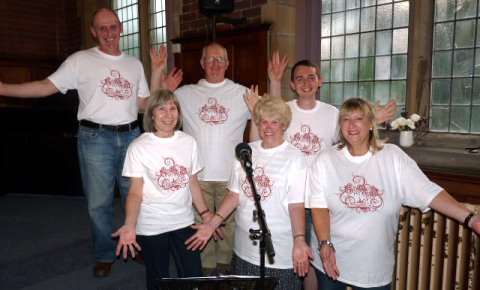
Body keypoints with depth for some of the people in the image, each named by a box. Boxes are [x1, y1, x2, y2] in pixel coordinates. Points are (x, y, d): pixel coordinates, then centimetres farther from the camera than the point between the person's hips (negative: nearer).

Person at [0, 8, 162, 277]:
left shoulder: (134, 64, 11)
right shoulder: (81, 60, 0)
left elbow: (144, 104, 11)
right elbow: (47, 86, -5)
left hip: (130, 136, 3)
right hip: (95, 137, -3)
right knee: (99, 203, 5)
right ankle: (105, 256, 24)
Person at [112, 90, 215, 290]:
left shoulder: (188, 142, 1)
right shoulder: (139, 147, -10)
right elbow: (135, 192, -10)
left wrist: (205, 214, 8)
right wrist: (130, 225, -24)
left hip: (184, 222, 3)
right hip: (151, 227, -3)